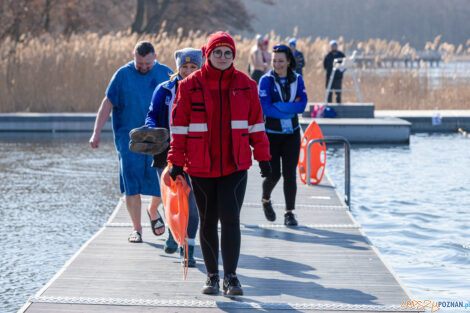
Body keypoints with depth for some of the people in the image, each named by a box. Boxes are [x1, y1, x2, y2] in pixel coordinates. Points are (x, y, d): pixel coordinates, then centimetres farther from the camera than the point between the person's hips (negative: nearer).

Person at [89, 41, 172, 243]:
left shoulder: (164, 73, 5)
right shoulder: (123, 75, 0)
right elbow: (107, 104, 0)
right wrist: (96, 133, -6)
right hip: (129, 138, -1)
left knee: (160, 182, 0)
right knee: (132, 185, -6)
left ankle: (153, 211, 32)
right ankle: (137, 228, 4)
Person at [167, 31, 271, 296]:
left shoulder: (245, 85, 4)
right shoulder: (190, 86, -1)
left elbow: (256, 123, 9)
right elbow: (180, 126, 2)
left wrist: (263, 157, 7)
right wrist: (177, 162, -1)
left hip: (236, 165, 0)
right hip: (201, 167, 0)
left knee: (230, 218, -9)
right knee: (208, 222, 9)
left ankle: (231, 276, -1)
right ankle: (212, 275, 23)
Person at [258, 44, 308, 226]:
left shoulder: (297, 80, 2)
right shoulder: (266, 80, -7)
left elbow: (302, 105, -9)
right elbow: (265, 108, -16)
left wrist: (278, 106, -18)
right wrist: (290, 109, -16)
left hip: (291, 134, 2)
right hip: (271, 134, -2)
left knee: (290, 173, -4)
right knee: (274, 174, 0)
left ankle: (289, 213, 2)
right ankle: (266, 200, 31)